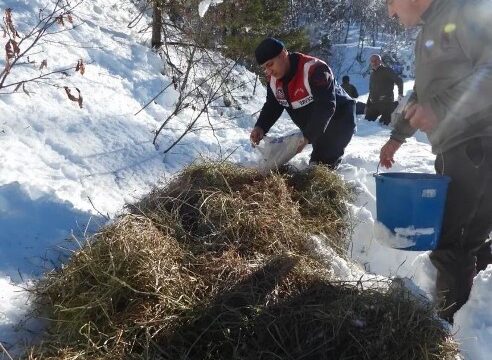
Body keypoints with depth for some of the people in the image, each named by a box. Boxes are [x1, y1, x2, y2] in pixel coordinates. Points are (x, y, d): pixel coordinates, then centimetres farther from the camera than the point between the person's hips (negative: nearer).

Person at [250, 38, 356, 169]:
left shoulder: (314, 70, -32)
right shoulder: (274, 79, -6)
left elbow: (325, 107, -37)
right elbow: (272, 106, 2)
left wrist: (308, 136, -44)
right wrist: (260, 127, -17)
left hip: (339, 120, -8)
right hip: (316, 130, 8)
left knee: (323, 163, -16)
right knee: (317, 161, 17)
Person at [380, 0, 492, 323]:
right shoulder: (427, 35, 20)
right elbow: (423, 95, 30)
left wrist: (441, 106, -23)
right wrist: (398, 136, 30)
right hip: (454, 152, 8)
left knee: (451, 243, -3)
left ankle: (454, 325, 11)